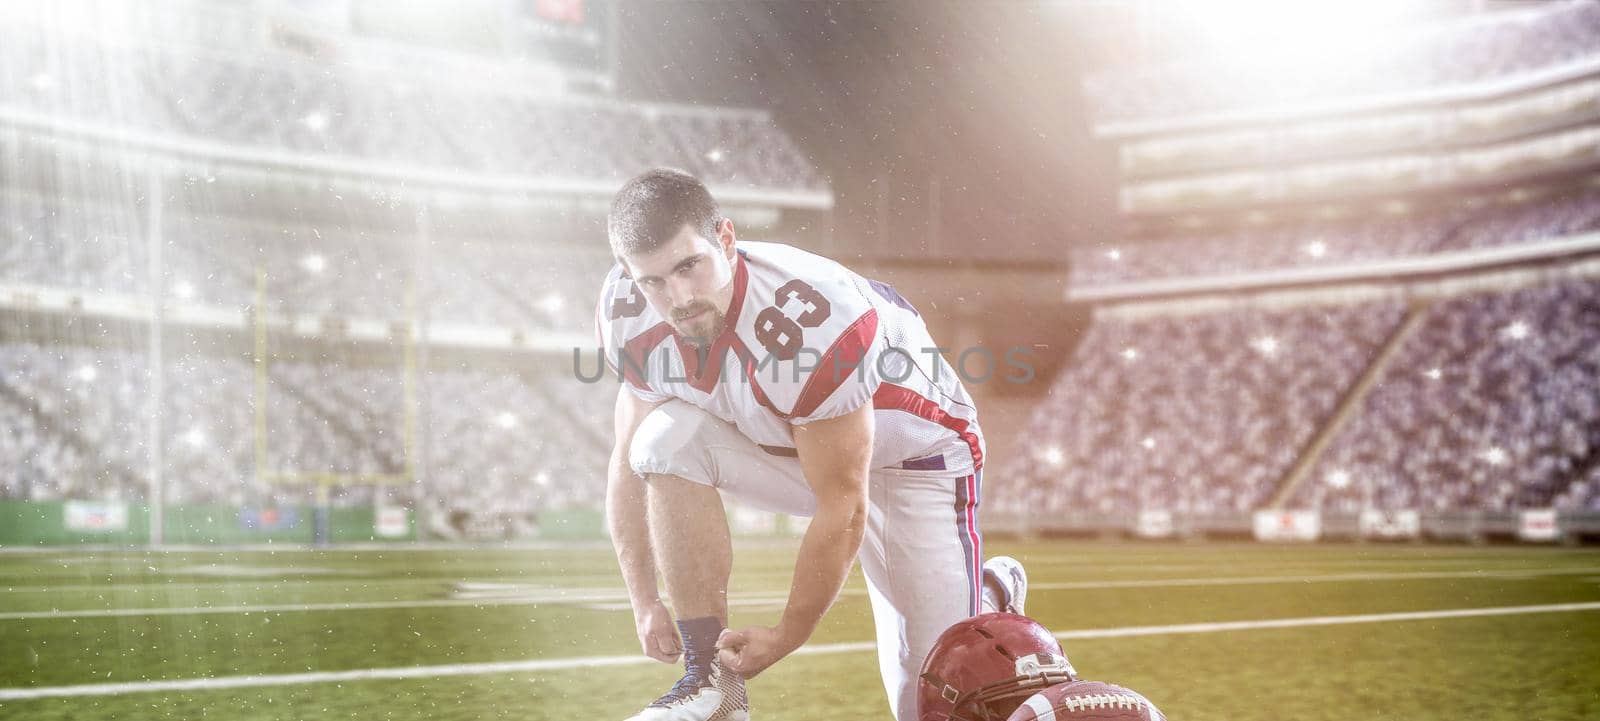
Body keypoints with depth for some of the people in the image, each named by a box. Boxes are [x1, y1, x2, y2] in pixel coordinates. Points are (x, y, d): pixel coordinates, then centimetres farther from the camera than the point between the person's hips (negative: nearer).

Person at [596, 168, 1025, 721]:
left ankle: (990, 595, 29)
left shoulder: (811, 323, -38)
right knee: (667, 440, -26)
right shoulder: (631, 317, -19)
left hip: (911, 457, -5)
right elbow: (631, 467, -6)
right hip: (783, 449, 5)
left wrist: (785, 638, -21)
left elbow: (843, 509, -29)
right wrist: (645, 603, -11)